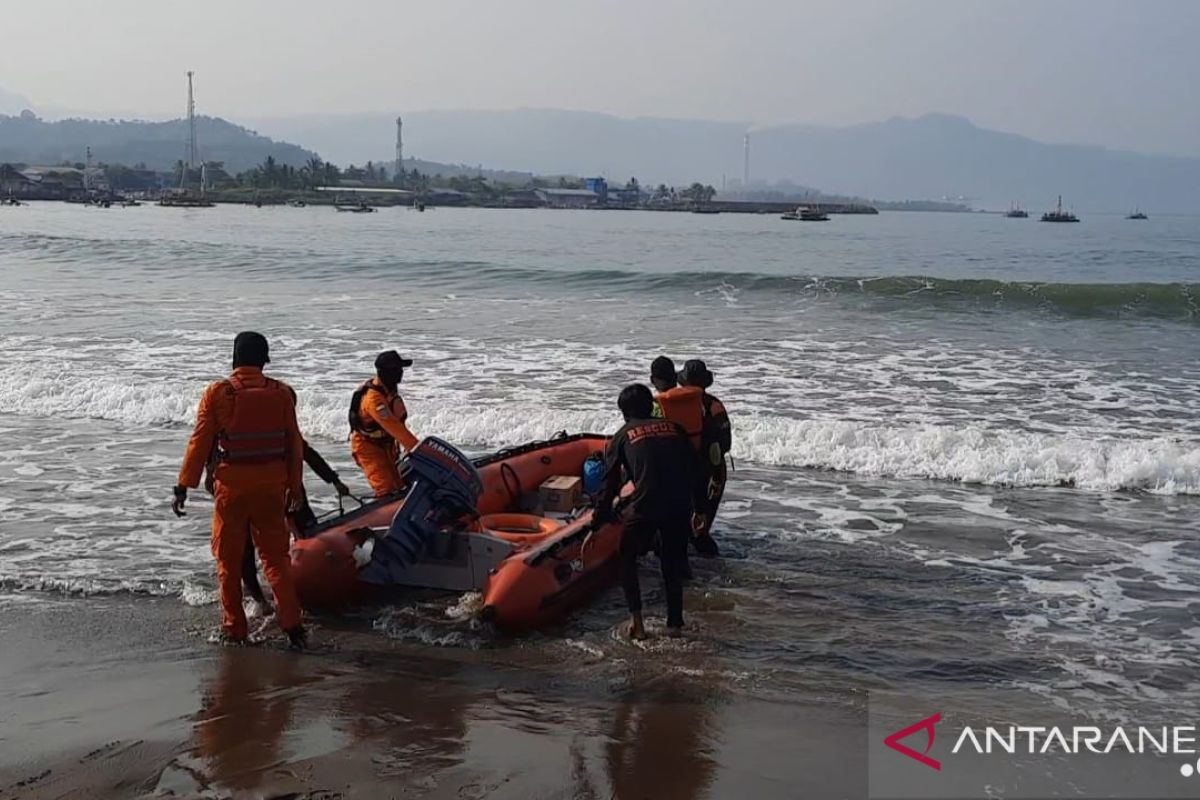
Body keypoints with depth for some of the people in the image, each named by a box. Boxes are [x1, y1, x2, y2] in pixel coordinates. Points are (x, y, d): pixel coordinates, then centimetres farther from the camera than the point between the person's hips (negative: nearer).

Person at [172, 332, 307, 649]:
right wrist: (294, 487, 12)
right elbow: (294, 445, 3)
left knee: (229, 559, 11)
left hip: (231, 484, -2)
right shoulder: (281, 393, 0)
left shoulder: (217, 393, -5)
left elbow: (200, 443, -5)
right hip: (271, 484, 2)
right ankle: (292, 623, -1)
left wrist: (184, 486, 0)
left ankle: (234, 628, 15)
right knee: (276, 556, 9)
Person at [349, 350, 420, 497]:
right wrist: (416, 447, -40)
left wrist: (409, 445, 8)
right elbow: (393, 426, -37)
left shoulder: (388, 389, 0)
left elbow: (398, 422, 9)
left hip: (386, 445, 9)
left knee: (399, 486, 12)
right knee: (386, 490, -20)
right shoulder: (373, 398, -30)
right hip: (368, 448, -9)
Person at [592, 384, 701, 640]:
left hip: (645, 506, -2)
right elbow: (693, 471, 17)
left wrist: (596, 526, 18)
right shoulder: (675, 428, 19)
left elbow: (609, 485, 13)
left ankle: (636, 620, 6)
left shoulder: (623, 436, 13)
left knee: (627, 558, 18)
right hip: (680, 506, 2)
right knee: (673, 564, 20)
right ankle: (675, 624, 18)